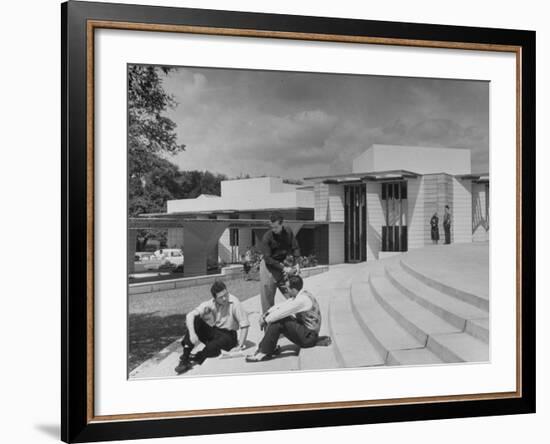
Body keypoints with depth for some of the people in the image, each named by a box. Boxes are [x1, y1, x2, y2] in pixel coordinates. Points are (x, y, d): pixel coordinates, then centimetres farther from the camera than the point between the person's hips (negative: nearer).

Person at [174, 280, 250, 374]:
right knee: (195, 320, -23)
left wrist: (240, 346, -16)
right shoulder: (210, 304, -8)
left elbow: (244, 325, -15)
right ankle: (185, 357, -30)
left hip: (228, 336, -3)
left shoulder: (234, 302, -16)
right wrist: (192, 333, -34)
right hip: (212, 332, 3)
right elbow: (190, 315, -19)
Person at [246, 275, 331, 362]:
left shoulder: (302, 300, -25)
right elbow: (282, 305, 9)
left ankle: (264, 353, -16)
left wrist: (265, 320, -12)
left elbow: (282, 312, -24)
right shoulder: (300, 295, 6)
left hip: (308, 337, -10)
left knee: (277, 322, -22)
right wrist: (266, 313, -2)